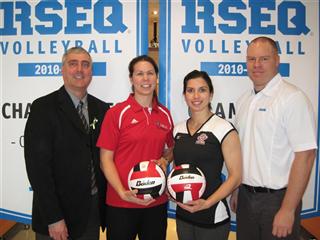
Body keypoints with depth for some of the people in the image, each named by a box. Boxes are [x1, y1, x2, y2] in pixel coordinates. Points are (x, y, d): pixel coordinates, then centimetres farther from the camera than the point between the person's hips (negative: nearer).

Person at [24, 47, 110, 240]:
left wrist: (105, 203, 2)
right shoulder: (44, 107, -10)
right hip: (59, 212, -4)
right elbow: (38, 165, -14)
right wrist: (53, 218, -16)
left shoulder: (101, 109, 5)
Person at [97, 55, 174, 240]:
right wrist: (122, 192, -18)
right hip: (121, 203, -4)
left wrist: (165, 160, -4)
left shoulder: (165, 114, 5)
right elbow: (106, 159, -7)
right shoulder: (117, 113, -7)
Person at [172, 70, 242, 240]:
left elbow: (235, 177, -11)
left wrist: (207, 203, -21)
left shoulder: (224, 129, -11)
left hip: (212, 216, -5)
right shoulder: (178, 130, 4)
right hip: (182, 214, 5)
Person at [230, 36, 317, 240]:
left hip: (277, 198, -6)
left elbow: (305, 155, -18)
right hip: (246, 196, 6)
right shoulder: (244, 100, 7)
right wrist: (236, 190, 11)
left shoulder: (293, 98, -14)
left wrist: (288, 210, -18)